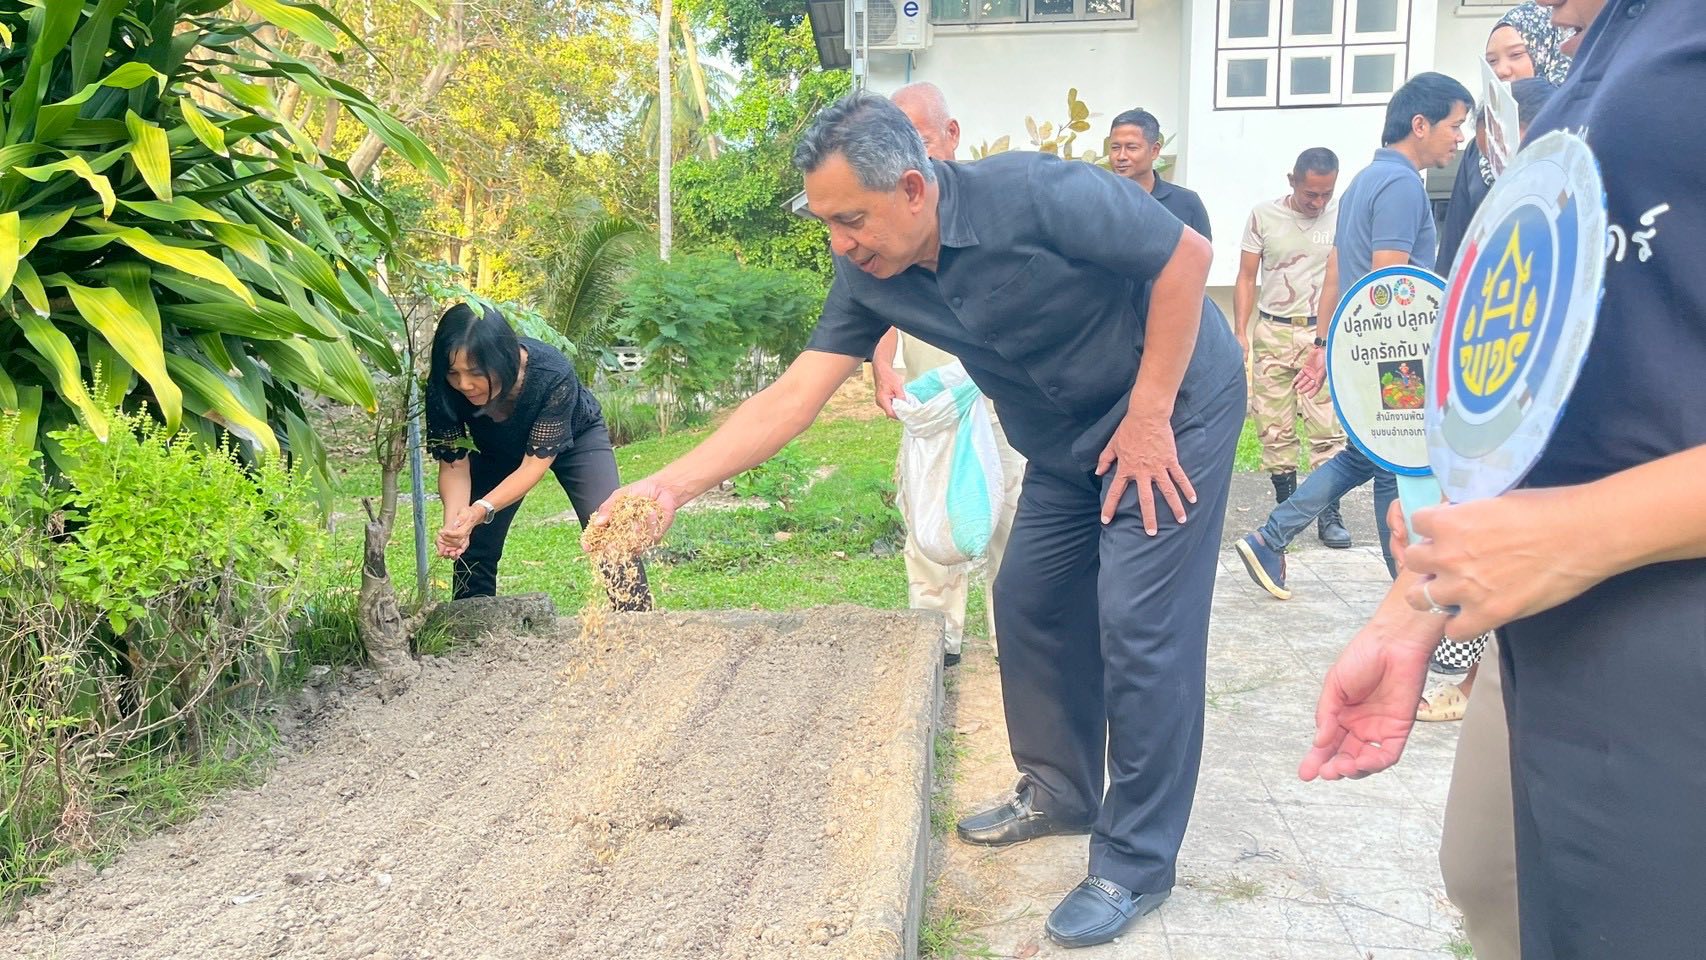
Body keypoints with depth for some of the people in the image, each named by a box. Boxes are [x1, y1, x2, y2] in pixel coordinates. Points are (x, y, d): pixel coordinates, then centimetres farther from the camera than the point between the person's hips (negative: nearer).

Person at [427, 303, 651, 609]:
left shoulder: (552, 374, -41)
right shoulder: (442, 389, -31)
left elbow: (536, 462, -35)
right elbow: (454, 464, -23)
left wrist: (480, 511, -48)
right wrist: (454, 521, -43)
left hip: (574, 437, -3)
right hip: (497, 451, 3)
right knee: (473, 548, -1)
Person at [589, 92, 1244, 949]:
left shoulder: (1035, 195, -31)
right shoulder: (868, 278, -12)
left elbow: (1186, 254, -22)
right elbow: (794, 395, -14)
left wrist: (1148, 417, -20)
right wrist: (670, 485, -24)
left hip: (1173, 402, -7)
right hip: (1067, 439, 7)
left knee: (1140, 626, -9)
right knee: (1032, 603, 9)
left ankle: (1137, 863, 5)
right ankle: (1060, 791, 31)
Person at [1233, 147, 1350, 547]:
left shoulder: (1342, 218, 2)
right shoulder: (1263, 216, 4)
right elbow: (1246, 278, 7)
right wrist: (1240, 333, -1)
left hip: (1324, 334, -1)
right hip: (1273, 333, 1)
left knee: (1329, 427, -6)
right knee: (1274, 428, 4)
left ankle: (1329, 515, 2)